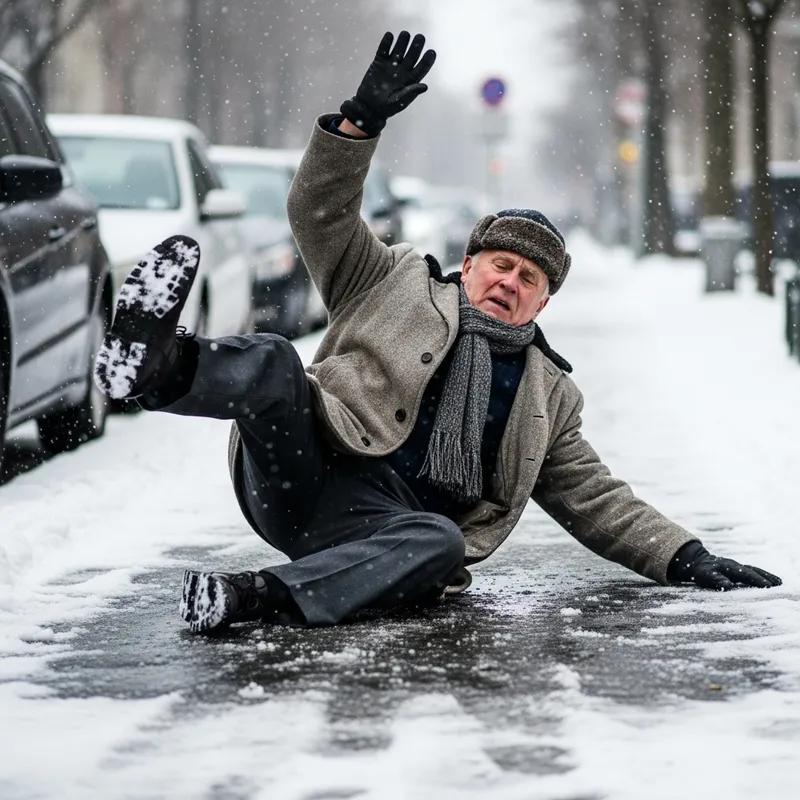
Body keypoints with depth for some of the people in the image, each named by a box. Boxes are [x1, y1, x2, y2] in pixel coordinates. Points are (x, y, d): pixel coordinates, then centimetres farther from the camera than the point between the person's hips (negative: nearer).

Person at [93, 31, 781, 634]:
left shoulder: (549, 394, 28)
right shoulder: (400, 285, 22)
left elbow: (596, 502, 27)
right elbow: (322, 213, 11)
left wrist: (683, 557, 14)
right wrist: (362, 120, -4)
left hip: (383, 521, 1)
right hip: (300, 473, -1)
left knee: (442, 546, -37)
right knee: (269, 361, -31)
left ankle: (263, 597, -54)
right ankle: (162, 366, -65)